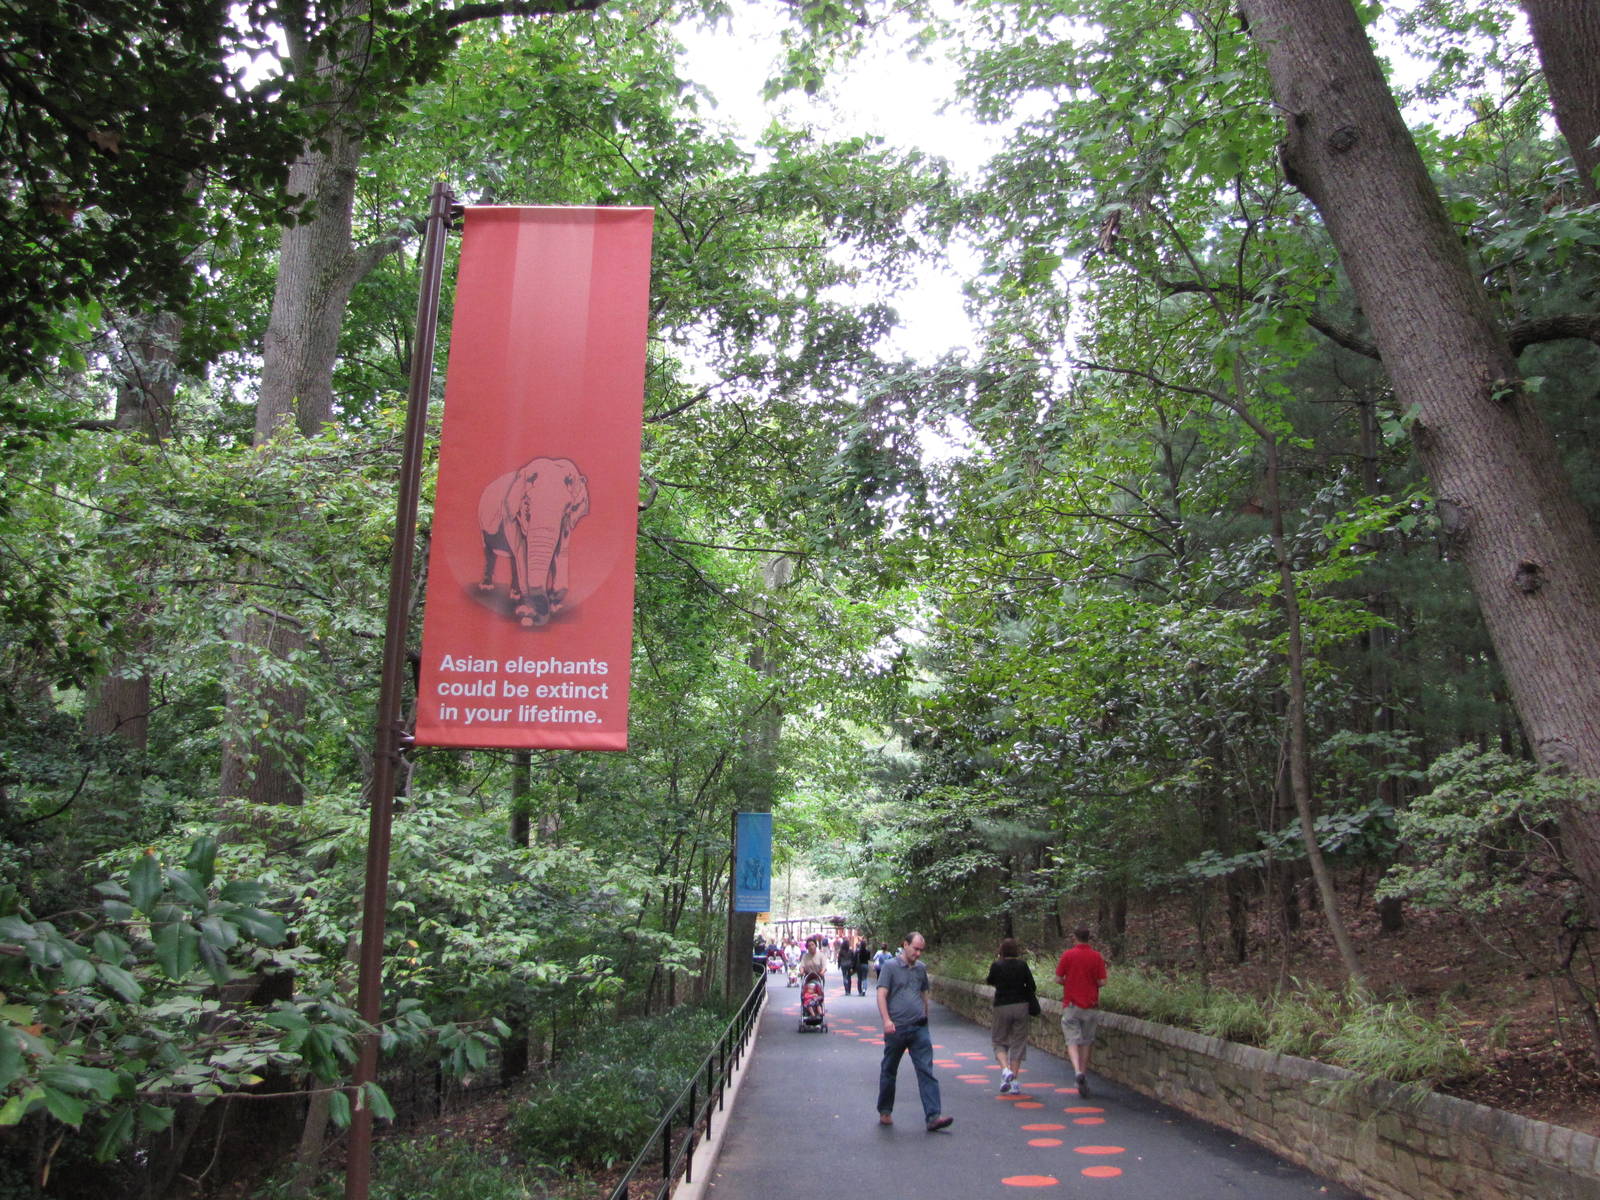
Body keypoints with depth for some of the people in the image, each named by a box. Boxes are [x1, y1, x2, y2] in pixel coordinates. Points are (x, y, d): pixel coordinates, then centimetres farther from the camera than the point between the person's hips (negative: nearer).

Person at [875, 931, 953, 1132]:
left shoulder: (921, 969, 12)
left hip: (919, 1028, 4)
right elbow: (881, 994, -11)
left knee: (926, 1072, -6)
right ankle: (885, 1112, 26)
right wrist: (886, 1020, -22)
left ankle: (933, 1117, -9)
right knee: (888, 1072, 10)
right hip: (896, 1028, -4)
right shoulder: (890, 966, -5)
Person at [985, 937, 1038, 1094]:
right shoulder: (1022, 965, -3)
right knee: (1018, 1043, 8)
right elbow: (1032, 986, -2)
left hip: (1001, 1006, -1)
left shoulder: (996, 966, -6)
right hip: (1021, 1005, 1)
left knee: (999, 1042, 12)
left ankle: (1005, 1069, -14)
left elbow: (990, 982, 11)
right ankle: (1014, 1083, 6)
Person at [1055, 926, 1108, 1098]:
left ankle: (1078, 1070, -26)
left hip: (1071, 1005, -2)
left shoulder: (1068, 954, -6)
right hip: (1091, 1005, 2)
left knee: (1072, 1041, -3)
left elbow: (1058, 978, -5)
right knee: (1086, 1042, 14)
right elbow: (1102, 981, -5)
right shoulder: (1096, 956, -2)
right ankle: (1084, 1075, 19)